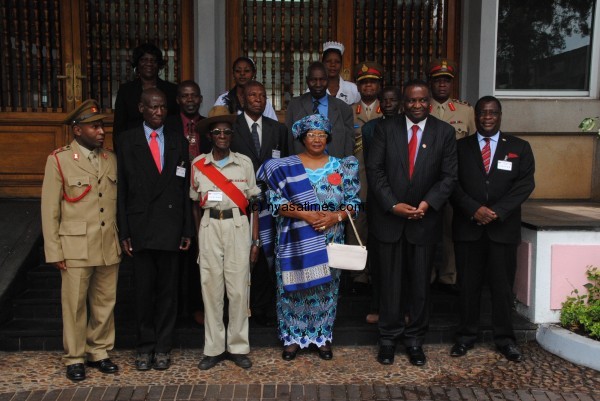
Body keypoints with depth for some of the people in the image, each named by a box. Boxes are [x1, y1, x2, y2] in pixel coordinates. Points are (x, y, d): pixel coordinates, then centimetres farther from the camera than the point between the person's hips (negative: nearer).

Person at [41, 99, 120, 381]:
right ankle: (74, 358, 21)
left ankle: (99, 352, 28)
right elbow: (49, 210, -3)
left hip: (110, 247, 4)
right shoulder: (59, 160, -2)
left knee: (106, 303, 11)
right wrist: (54, 252, -6)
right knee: (75, 305, 5)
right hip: (76, 248, -4)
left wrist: (122, 240, 8)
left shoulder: (111, 159, 9)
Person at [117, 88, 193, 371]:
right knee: (144, 289, 7)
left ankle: (163, 347, 20)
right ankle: (145, 346, 21)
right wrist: (123, 232, -4)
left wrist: (187, 230, 1)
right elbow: (121, 189, 1)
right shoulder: (127, 141, 3)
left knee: (168, 289, 7)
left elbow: (185, 189, 6)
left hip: (170, 227, 1)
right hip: (140, 227, -1)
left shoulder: (179, 142, 8)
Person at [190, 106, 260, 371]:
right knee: (211, 289, 4)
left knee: (239, 289, 1)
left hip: (238, 226, -1)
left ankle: (238, 347, 15)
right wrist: (198, 238, 8)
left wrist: (255, 240, 1)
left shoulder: (244, 162, 3)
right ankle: (213, 348, 16)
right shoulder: (198, 165, 6)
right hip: (209, 227, 1)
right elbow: (196, 205, 11)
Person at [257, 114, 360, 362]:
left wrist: (336, 216, -15)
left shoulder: (341, 167, 5)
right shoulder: (284, 167, -1)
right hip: (295, 242, -1)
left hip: (330, 242, 2)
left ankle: (323, 337, 25)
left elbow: (353, 201, 3)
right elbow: (276, 203, -7)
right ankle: (293, 338, 21)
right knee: (294, 288, 5)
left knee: (326, 289, 9)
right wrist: (305, 214, -18)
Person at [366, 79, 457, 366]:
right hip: (389, 218, 0)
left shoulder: (444, 132, 2)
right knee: (390, 281, 7)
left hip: (424, 219, 1)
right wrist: (393, 205, -13)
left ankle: (415, 339, 23)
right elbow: (374, 170, -4)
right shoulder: (385, 128, 0)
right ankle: (389, 338, 21)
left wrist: (428, 203, -14)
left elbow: (448, 176, 0)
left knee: (420, 283, 8)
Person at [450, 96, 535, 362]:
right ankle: (466, 335, 19)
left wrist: (497, 211, -13)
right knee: (468, 284, 7)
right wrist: (474, 209, -14)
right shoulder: (460, 147, 8)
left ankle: (504, 338, 19)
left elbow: (525, 184, -1)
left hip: (503, 228, 0)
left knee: (502, 285, 5)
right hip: (468, 227, 0)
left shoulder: (519, 148, 8)